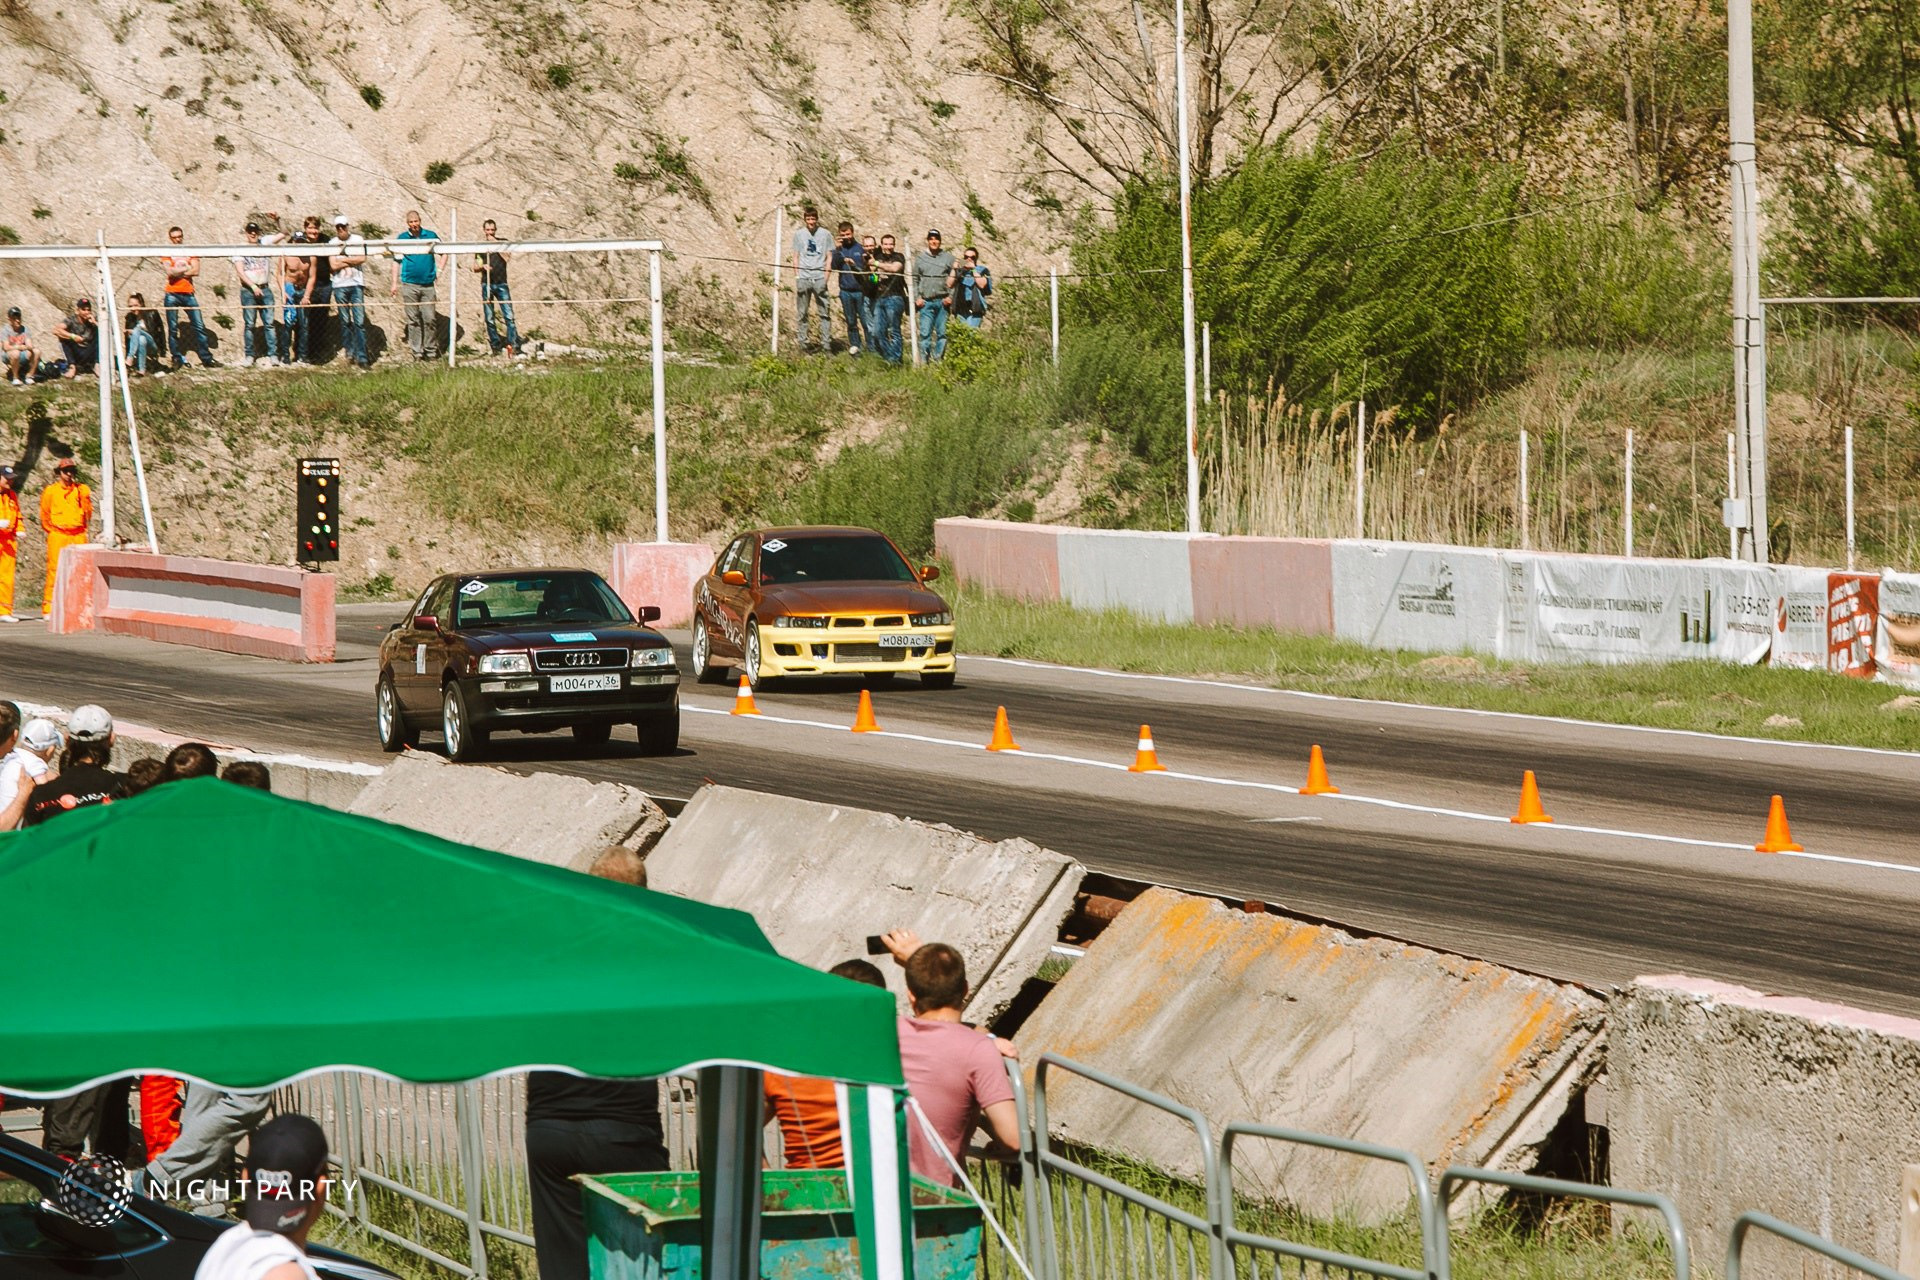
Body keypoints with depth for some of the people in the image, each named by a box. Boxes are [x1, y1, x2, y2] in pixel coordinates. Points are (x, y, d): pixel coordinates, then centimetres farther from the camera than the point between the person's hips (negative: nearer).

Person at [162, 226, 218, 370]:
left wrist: (178, 271, -6)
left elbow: (196, 271, -2)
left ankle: (206, 358, 1)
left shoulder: (190, 252, 11)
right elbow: (170, 271, -11)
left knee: (199, 326, -3)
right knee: (173, 328, -2)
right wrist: (187, 268, -4)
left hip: (188, 293, 2)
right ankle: (177, 359, 5)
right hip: (172, 294, -2)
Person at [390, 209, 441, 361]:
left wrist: (439, 270, 9)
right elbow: (396, 261, 7)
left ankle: (431, 351, 7)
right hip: (409, 284, -1)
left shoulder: (431, 236, 6)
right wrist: (395, 283, 2)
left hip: (427, 284, 1)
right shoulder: (402, 238, 4)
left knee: (430, 319, -2)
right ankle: (417, 352, 5)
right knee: (413, 320, 0)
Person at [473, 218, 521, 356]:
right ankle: (496, 346, 6)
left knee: (508, 316, -13)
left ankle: (514, 345, -17)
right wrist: (482, 266, -9)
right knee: (489, 318, 0)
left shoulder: (503, 242, 9)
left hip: (501, 284, -2)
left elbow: (507, 257, -8)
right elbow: (475, 267, 12)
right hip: (487, 284, 2)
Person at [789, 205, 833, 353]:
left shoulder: (825, 234, 4)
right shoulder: (799, 234, 8)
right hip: (803, 278, 1)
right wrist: (796, 277, 3)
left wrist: (826, 277, -2)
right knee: (802, 313, 3)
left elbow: (829, 257, 7)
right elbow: (795, 257, 11)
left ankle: (826, 343, -2)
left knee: (824, 312, -4)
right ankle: (803, 343, 8)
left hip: (819, 277, -1)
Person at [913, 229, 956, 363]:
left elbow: (955, 278, 6)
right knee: (925, 333, -4)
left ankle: (939, 360, 3)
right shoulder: (920, 258, 11)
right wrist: (916, 298, 2)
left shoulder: (948, 258, 8)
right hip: (926, 302, 1)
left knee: (942, 333, -1)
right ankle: (924, 361, -3)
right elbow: (914, 280, 13)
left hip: (943, 301, 0)